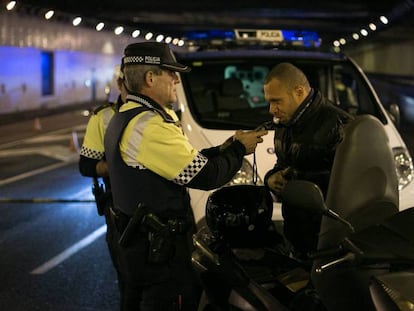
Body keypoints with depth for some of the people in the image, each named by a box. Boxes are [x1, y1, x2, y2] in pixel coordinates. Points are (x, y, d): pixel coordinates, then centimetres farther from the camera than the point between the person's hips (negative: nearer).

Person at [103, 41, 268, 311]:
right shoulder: (151, 126, -22)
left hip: (133, 242, 11)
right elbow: (205, 176, -20)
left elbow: (185, 162, 13)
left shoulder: (123, 119, 12)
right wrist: (239, 149, -4)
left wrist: (224, 149, 5)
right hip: (160, 250, -11)